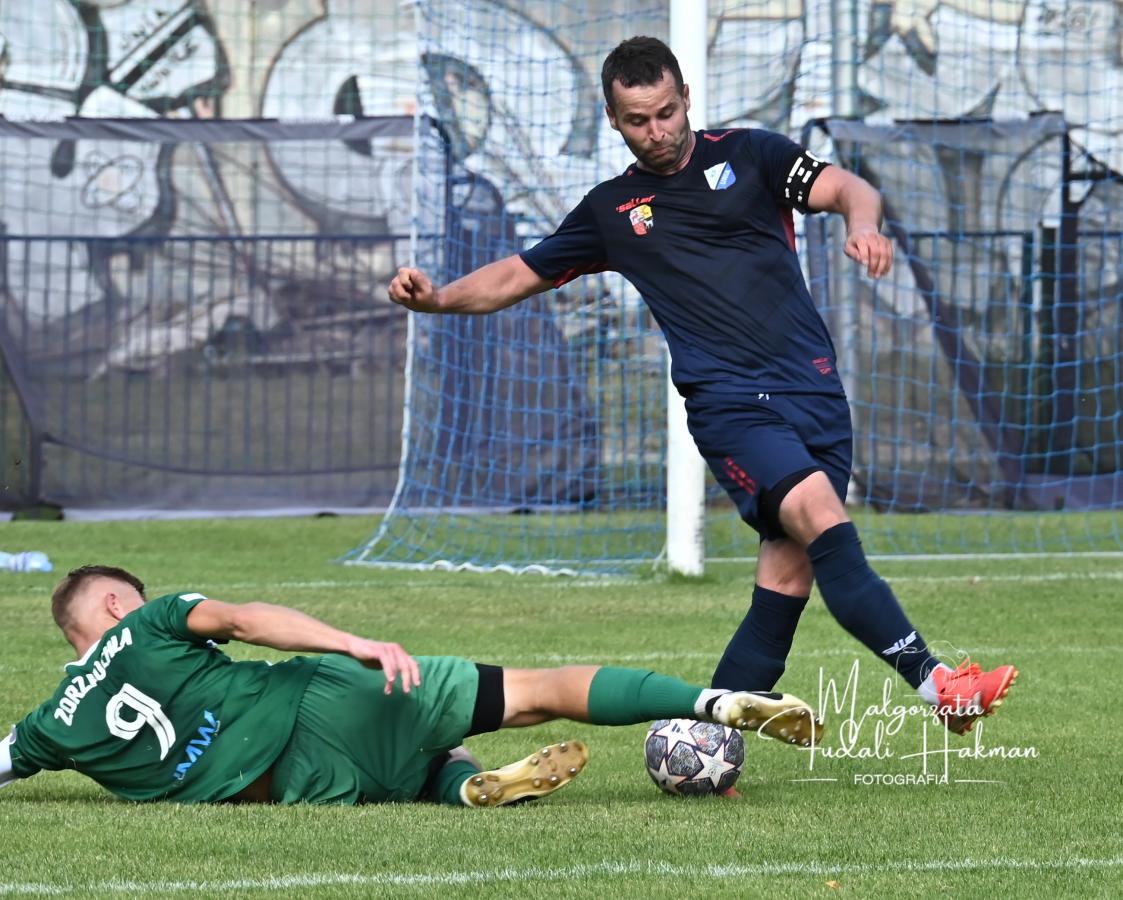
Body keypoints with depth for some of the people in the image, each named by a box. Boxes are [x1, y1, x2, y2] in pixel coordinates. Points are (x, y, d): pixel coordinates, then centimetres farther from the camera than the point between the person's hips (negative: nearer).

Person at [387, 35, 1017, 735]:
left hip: (815, 389, 2)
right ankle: (936, 683, -33)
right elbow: (517, 276, 22)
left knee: (790, 572, -5)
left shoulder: (750, 155, 12)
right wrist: (436, 298, 5)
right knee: (819, 516, -26)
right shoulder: (612, 210, 15)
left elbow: (846, 189, -1)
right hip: (730, 406, -2)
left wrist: (862, 222, -25)